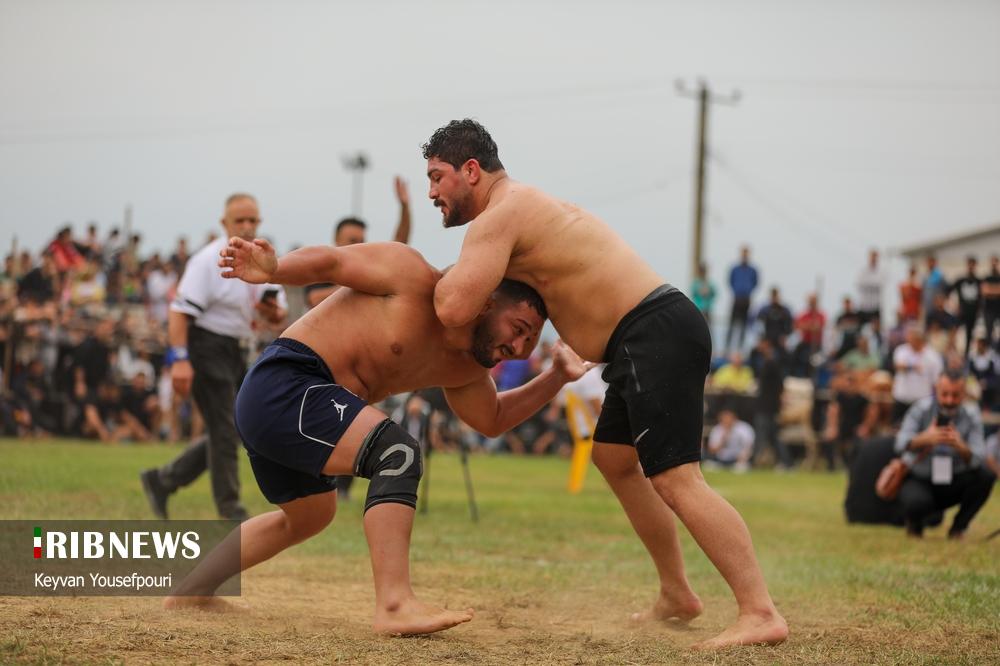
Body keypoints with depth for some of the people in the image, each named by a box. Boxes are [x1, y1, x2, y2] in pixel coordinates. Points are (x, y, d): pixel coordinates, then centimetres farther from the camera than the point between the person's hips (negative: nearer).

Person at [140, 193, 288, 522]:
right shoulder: (208, 260, -15)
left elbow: (278, 315, 16)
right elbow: (180, 310, -21)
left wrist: (274, 311, -10)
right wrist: (180, 359, -30)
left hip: (232, 352, 9)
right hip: (205, 345, -9)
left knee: (233, 431, 13)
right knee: (225, 432, -7)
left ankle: (162, 480, 22)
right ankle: (230, 510, 3)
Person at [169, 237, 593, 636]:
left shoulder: (463, 367, 14)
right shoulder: (416, 280, -12)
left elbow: (492, 420, 28)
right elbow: (329, 262, -14)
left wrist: (556, 377, 17)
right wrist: (272, 270, -31)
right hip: (286, 384, -11)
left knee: (308, 516, 30)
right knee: (398, 453, -23)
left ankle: (190, 591, 40)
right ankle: (394, 605, -31)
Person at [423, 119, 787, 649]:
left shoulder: (498, 217, -9)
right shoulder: (527, 207, 23)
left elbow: (454, 308, -20)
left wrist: (444, 279, 1)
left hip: (656, 336, -11)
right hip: (654, 338, 11)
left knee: (675, 479, -16)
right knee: (614, 459, 23)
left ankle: (760, 614, -22)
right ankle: (676, 594, 29)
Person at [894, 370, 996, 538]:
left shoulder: (971, 415, -7)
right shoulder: (922, 409, -11)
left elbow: (977, 459, -19)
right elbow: (901, 444, -24)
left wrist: (960, 446, -41)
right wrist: (925, 439, -45)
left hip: (954, 484, 3)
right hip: (919, 479, -3)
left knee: (986, 474, -23)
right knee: (916, 503, -36)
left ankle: (958, 527, -3)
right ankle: (914, 524, 4)